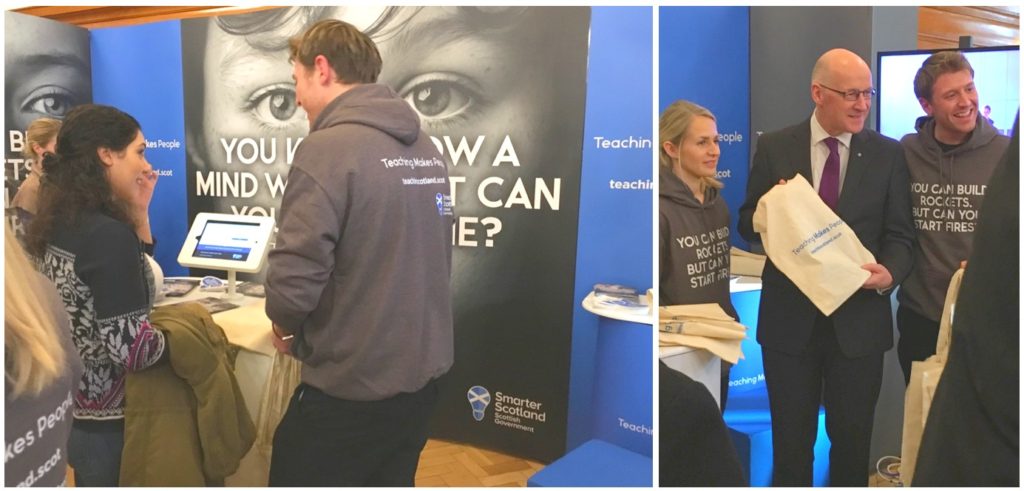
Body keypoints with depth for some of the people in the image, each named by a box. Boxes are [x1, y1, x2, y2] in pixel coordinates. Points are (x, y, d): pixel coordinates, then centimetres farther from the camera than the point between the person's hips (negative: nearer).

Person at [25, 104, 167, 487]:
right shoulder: (109, 235, -26)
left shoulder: (56, 223, 1)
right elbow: (129, 348, -27)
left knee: (89, 481, 26)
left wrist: (139, 211, 2)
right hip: (107, 420, -8)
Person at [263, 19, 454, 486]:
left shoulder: (327, 148, -17)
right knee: (391, 481, 23)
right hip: (422, 377, 7)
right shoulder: (426, 148, 7)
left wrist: (286, 325, -1)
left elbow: (294, 281, -23)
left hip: (350, 390, -7)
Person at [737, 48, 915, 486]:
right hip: (789, 318, 0)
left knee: (852, 439, 15)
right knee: (791, 439, 14)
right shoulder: (774, 148, -2)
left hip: (859, 319, 1)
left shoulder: (888, 153, 0)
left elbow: (900, 235, 0)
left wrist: (890, 273, -21)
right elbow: (749, 224, 2)